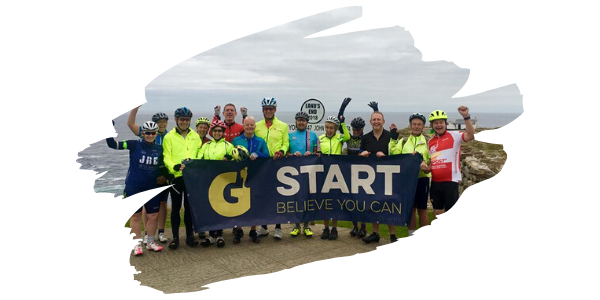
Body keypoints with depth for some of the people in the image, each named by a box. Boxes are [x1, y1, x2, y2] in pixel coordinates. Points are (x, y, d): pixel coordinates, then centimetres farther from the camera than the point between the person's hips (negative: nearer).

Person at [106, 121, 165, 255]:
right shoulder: (135, 145, -8)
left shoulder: (159, 149, 3)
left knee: (154, 215, 6)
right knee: (136, 215, 6)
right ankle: (137, 244, 17)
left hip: (152, 187, 3)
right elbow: (112, 144, -16)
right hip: (134, 187, -3)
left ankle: (150, 242, 24)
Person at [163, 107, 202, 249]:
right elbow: (167, 158, -4)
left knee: (189, 207, 9)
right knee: (176, 207, 5)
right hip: (176, 176, -2)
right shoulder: (169, 137, 1)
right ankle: (175, 237, 13)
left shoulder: (195, 136, 10)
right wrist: (174, 167, -22)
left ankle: (190, 235, 19)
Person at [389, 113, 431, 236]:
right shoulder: (403, 141, 11)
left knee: (422, 209, 4)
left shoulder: (428, 142, 4)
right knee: (410, 209, 10)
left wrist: (427, 167, -21)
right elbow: (394, 155, -4)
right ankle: (411, 236, 21)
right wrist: (393, 138, -8)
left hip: (422, 179, -2)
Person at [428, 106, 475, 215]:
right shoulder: (431, 141, 12)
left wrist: (466, 117, -34)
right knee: (438, 213, 15)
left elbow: (471, 136, -24)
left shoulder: (454, 136, -5)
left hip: (450, 181, -6)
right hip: (435, 182, 6)